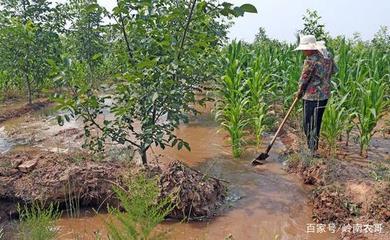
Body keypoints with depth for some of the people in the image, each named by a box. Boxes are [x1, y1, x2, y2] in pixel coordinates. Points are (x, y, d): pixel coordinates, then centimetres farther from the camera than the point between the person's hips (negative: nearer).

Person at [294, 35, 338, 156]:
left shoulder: (310, 60, -18)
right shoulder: (328, 56, 4)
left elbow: (303, 79, -10)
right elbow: (334, 70, 20)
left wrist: (299, 93, 6)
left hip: (312, 97, -8)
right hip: (325, 95, 8)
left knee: (309, 124, 3)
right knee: (316, 122, 17)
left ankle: (313, 150, 11)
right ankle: (313, 148, 27)